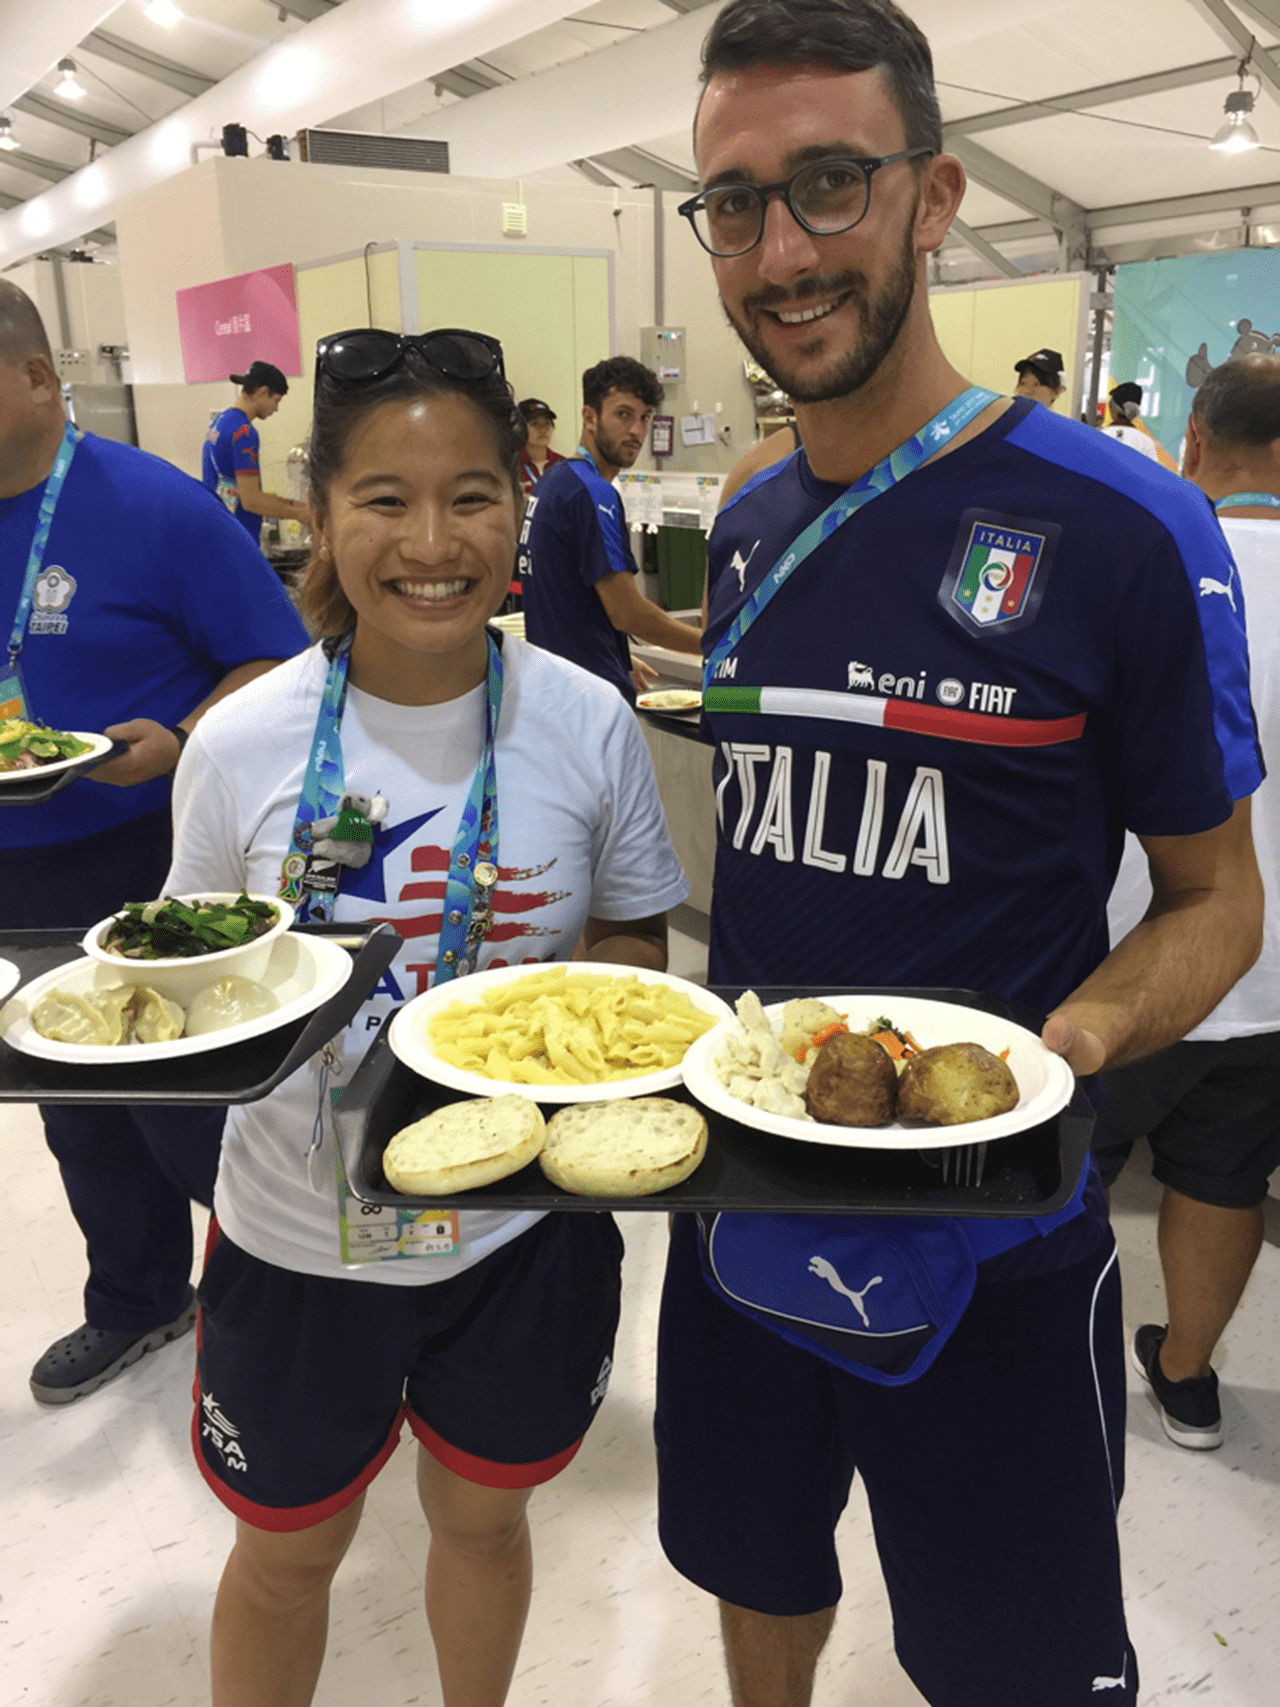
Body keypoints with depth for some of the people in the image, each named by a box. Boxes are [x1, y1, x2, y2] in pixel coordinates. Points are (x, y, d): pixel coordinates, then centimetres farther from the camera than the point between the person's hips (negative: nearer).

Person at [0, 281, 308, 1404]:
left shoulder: (152, 506, -12)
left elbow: (274, 660, -11)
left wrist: (178, 743, -26)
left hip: (151, 865, -6)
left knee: (186, 1117, 4)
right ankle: (139, 1304, 42)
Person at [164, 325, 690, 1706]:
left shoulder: (588, 723, -12)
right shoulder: (241, 743, -13)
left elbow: (635, 946, 0)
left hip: (524, 1222, 1)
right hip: (298, 1231, 0)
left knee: (482, 1520, 26)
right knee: (286, 1549, 23)